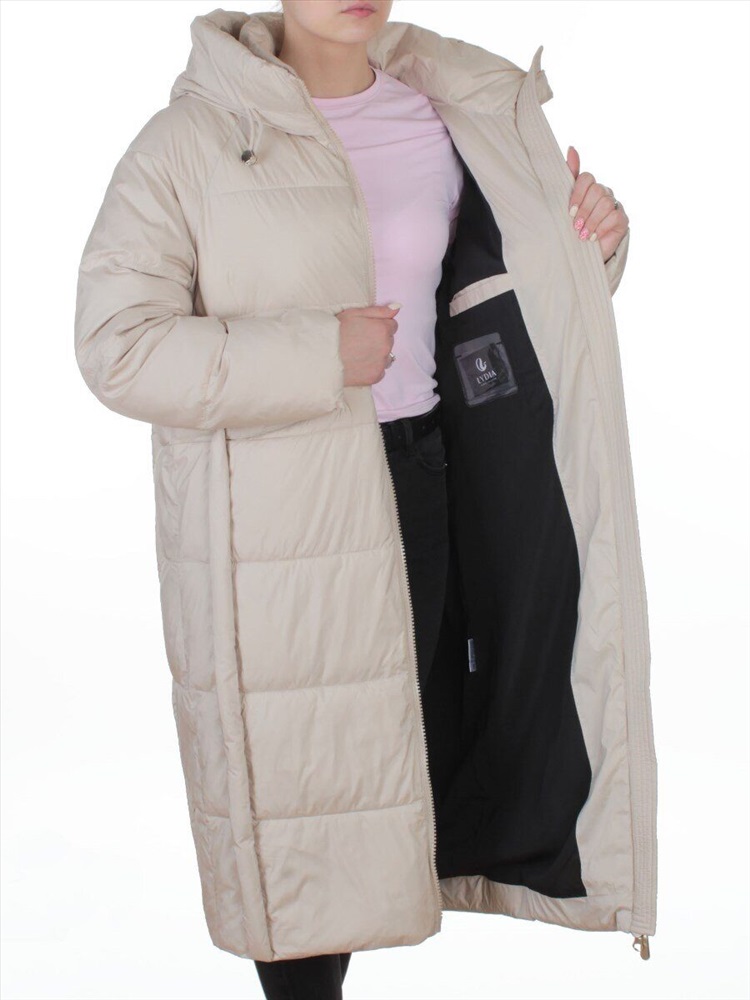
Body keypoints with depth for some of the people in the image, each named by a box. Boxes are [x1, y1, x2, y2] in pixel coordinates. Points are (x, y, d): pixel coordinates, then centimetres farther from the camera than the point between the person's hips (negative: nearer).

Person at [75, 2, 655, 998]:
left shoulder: (440, 122, 7)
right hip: (263, 524, -5)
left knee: (383, 742, 14)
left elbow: (511, 287, 22)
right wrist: (318, 354, -19)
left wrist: (591, 237, 1)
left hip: (409, 483, 5)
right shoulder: (193, 137, -8)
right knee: (287, 764, 3)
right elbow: (117, 345, -15)